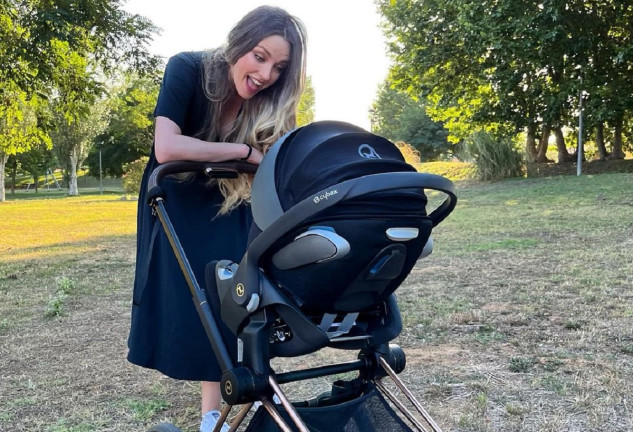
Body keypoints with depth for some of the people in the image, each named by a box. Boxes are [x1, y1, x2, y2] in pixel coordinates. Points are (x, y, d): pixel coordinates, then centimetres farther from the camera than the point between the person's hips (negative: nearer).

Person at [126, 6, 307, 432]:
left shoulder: (273, 104, -20)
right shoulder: (188, 69, -27)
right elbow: (167, 148, -38)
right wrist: (246, 151, -35)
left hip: (232, 209, 2)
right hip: (177, 204, -1)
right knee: (192, 301, 0)